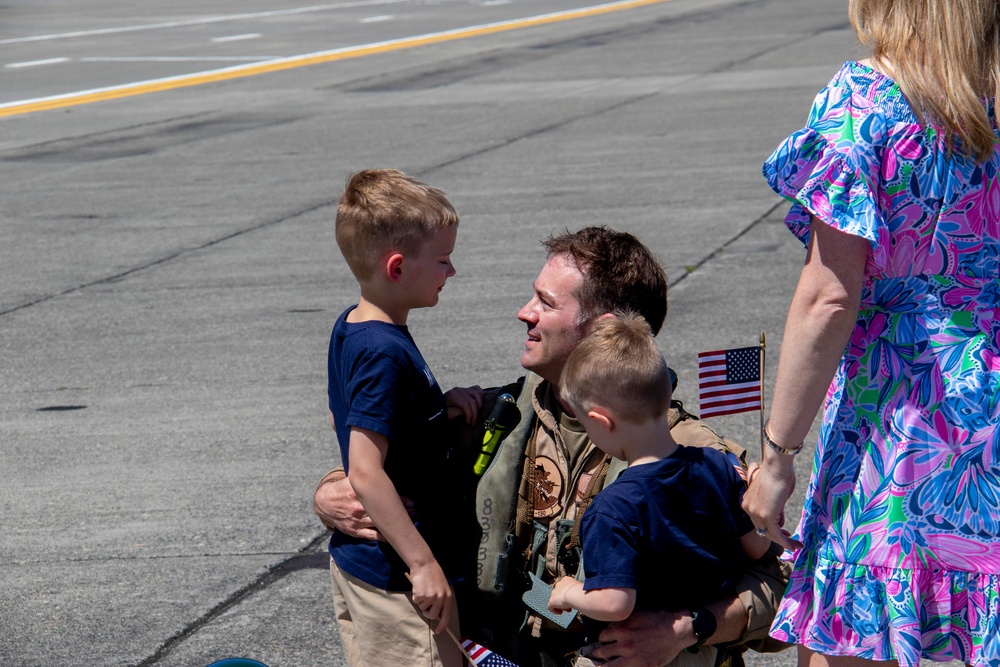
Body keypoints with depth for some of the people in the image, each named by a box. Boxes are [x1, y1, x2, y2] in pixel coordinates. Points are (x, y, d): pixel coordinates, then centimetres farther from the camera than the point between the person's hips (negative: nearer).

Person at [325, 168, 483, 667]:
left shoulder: (349, 330, 6)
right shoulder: (387, 354, -23)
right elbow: (365, 473, -27)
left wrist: (438, 405, 9)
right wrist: (424, 563, -24)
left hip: (355, 559, 10)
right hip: (395, 579, -10)